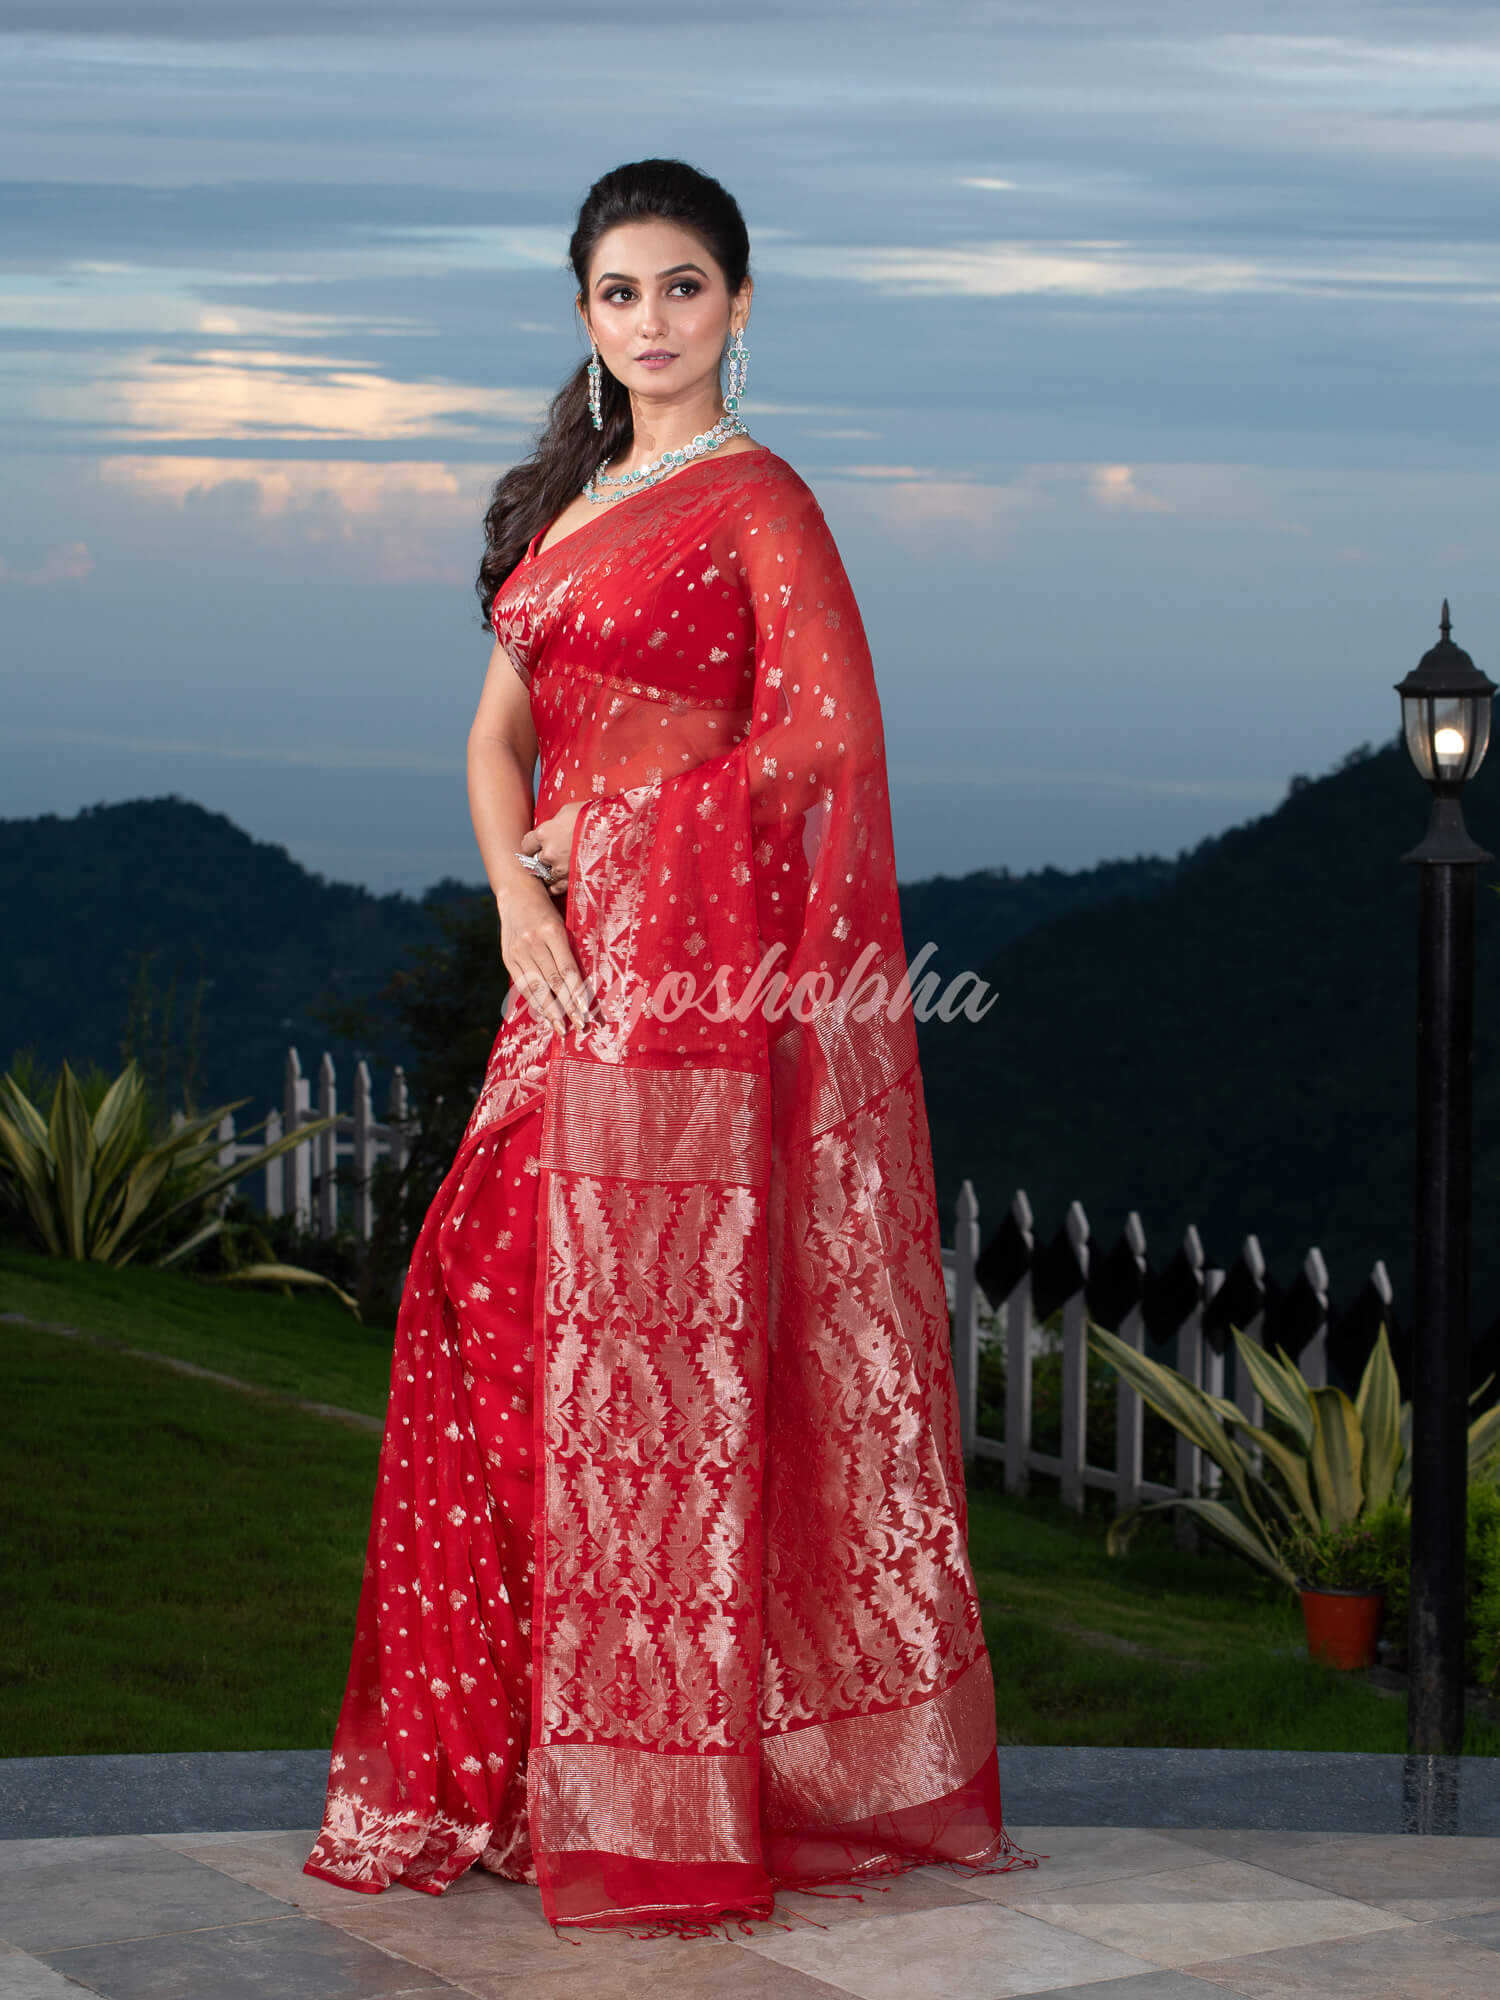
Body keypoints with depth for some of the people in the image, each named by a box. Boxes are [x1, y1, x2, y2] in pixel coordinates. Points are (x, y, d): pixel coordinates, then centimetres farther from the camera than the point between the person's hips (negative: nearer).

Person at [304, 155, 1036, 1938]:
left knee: (654, 1335, -6)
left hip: (699, 962, -7)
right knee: (492, 1311, 6)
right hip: (577, 964, 7)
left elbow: (829, 729, -13)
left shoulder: (751, 497, -4)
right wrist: (516, 894, -4)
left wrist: (616, 837, -5)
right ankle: (512, 1750, 15)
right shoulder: (570, 494, 18)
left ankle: (675, 1795, 1)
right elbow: (500, 732, 15)